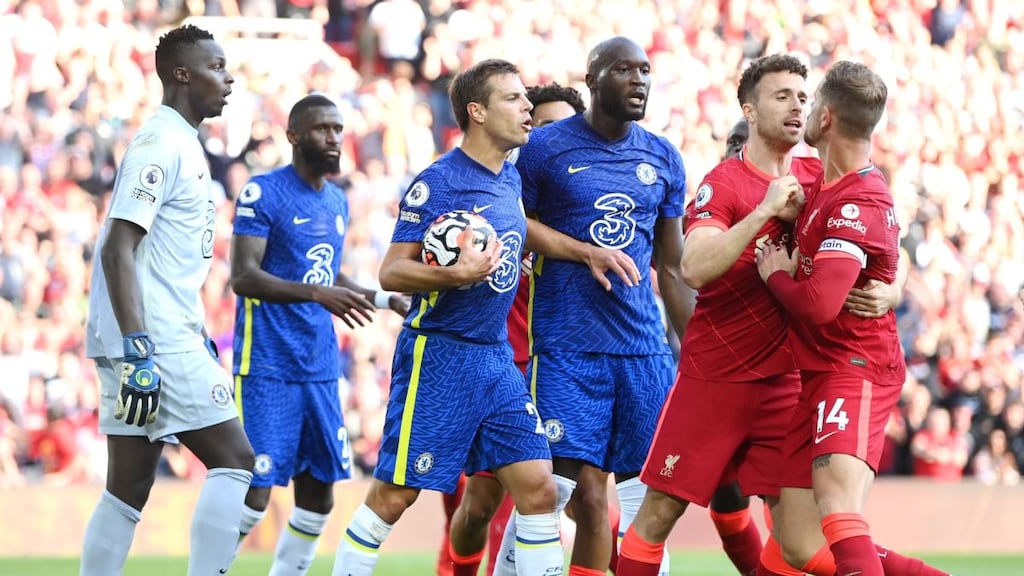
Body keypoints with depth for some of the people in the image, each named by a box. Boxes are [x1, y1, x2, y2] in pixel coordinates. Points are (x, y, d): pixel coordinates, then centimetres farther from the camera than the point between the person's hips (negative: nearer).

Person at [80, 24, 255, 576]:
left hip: (152, 340, 10)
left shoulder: (183, 145, 19)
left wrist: (201, 338, 26)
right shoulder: (160, 145, -12)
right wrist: (138, 353, -26)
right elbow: (118, 249, -20)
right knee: (234, 461, -8)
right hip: (152, 341, -10)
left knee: (129, 489, 8)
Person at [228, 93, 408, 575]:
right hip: (267, 368, -8)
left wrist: (386, 299, 17)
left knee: (319, 495, 8)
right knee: (253, 495, -11)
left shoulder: (338, 202, 15)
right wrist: (316, 293, -30)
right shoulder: (263, 193, -9)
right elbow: (243, 276, -19)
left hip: (320, 369, 8)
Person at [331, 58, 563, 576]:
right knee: (394, 494, -3)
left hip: (497, 358, 7)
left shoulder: (512, 179, 11)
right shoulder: (436, 182, -12)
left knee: (538, 488, -2)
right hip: (439, 356, -7)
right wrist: (457, 274, -28)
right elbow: (391, 272, -13)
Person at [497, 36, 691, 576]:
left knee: (646, 500, 2)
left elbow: (671, 267, 16)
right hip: (567, 346, -4)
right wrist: (586, 252, -10)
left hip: (644, 349, 4)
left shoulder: (664, 159, 11)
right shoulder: (545, 147, -2)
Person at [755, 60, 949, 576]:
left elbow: (818, 303, -25)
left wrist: (775, 274, -7)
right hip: (817, 375, 10)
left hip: (855, 369, -10)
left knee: (836, 509, -32)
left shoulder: (858, 204, -17)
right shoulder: (821, 182, 13)